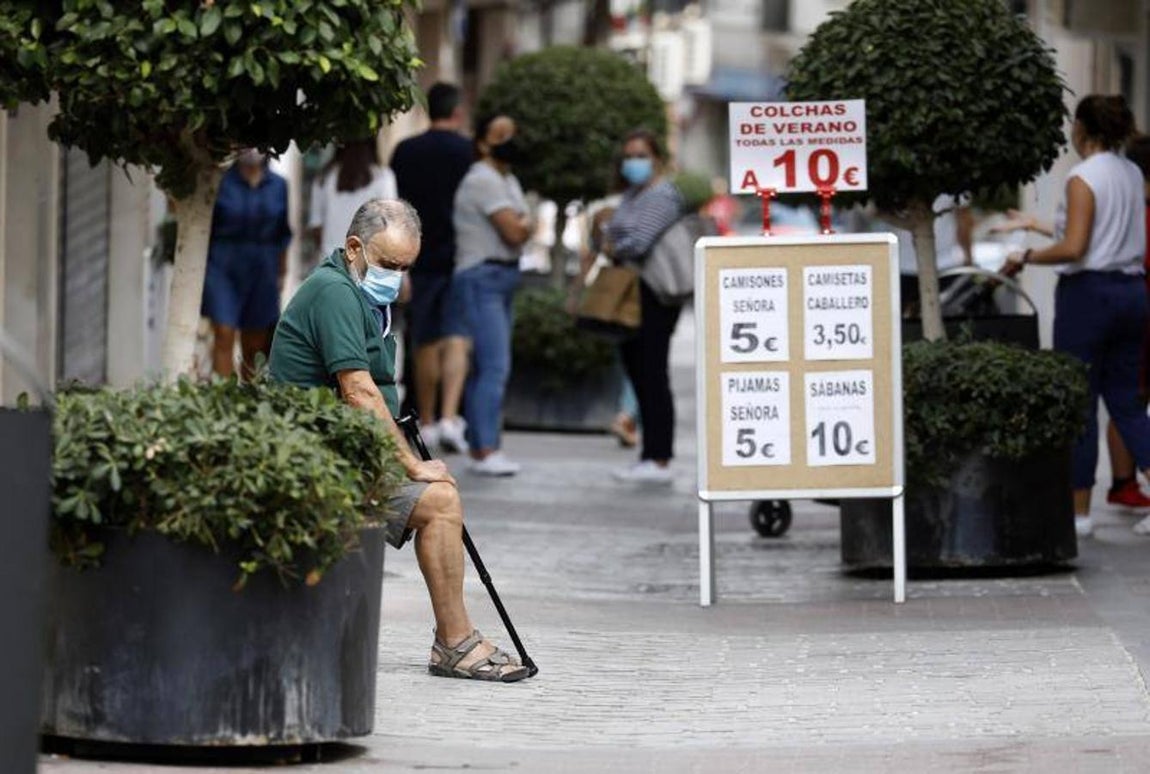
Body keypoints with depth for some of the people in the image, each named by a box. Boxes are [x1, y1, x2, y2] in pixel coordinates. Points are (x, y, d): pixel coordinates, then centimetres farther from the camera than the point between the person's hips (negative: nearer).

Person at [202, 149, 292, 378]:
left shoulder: (278, 186, 7)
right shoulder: (220, 181, -3)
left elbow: (283, 235, 14)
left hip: (262, 269, 3)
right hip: (223, 266, -3)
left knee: (254, 342, 7)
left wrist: (282, 273, 15)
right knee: (224, 335, -13)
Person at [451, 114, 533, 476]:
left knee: (484, 368, 9)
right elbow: (514, 232, -17)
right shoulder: (483, 180, -13)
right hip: (481, 278, -10)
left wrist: (520, 225, -1)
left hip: (502, 278, 10)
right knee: (494, 366, -16)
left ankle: (481, 449, 10)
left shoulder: (507, 181, 20)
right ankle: (486, 451, -20)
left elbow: (524, 230, 19)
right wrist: (524, 223, 2)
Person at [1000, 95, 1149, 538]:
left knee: (1078, 402, 1)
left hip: (1089, 291, -7)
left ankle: (1079, 511, 6)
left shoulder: (1083, 178, -12)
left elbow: (1073, 248, -19)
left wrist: (1026, 257, -6)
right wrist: (1040, 228, 28)